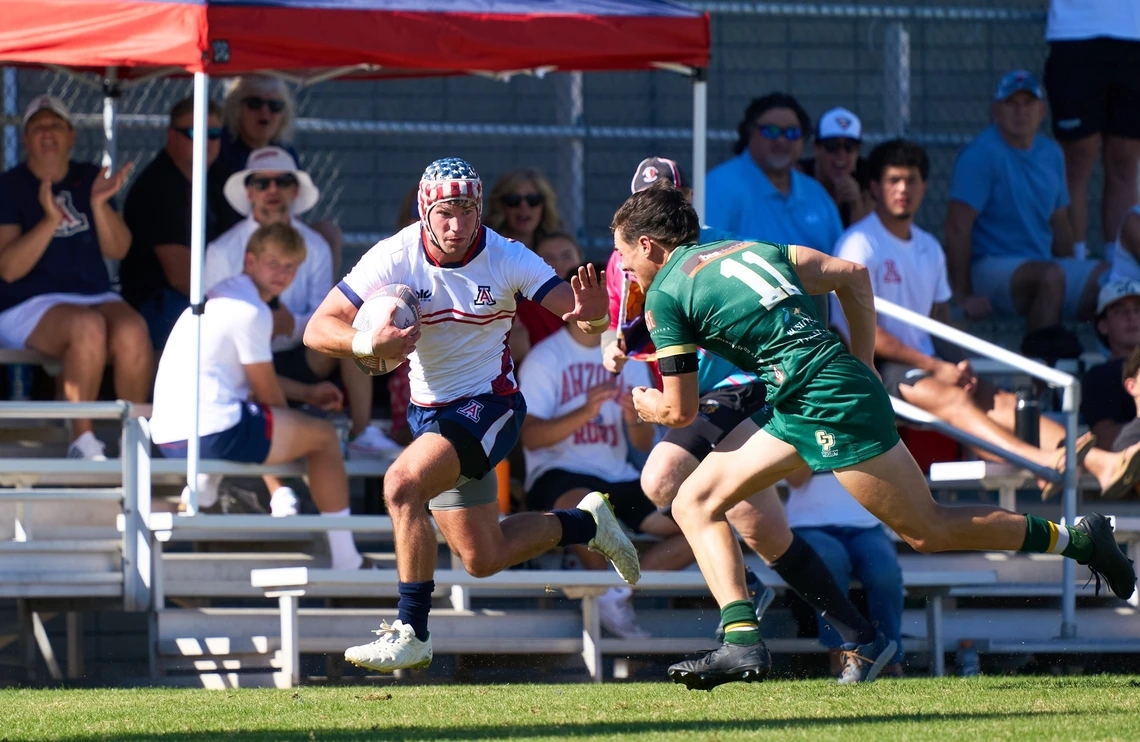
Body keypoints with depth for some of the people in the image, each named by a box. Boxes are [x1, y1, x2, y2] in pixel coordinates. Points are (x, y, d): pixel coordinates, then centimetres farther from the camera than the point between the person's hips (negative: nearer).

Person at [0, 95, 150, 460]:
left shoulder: (88, 179, 13)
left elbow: (118, 250, 4)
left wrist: (100, 204, -13)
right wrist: (50, 220, -23)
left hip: (96, 297, 4)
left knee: (132, 329, -30)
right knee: (88, 327, -36)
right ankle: (83, 441, -29)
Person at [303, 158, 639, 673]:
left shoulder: (507, 259, -16)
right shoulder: (393, 257, -13)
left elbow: (579, 313, -17)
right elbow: (318, 329, -15)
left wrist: (593, 316, -41)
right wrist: (369, 343, -36)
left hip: (489, 404, -4)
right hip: (428, 412, 4)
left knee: (403, 482, -29)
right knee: (483, 558, 12)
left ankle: (411, 633, -22)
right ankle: (587, 522, 38)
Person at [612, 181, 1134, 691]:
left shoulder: (664, 296, -5)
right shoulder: (748, 250, 18)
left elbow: (681, 411, -2)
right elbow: (853, 275, 17)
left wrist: (647, 405, 21)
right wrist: (861, 365, 20)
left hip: (832, 400, -9)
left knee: (929, 530, 1)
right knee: (694, 503, 5)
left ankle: (1078, 540, 11)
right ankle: (742, 641, -6)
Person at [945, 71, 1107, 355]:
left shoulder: (1051, 154, 14)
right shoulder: (981, 155, -10)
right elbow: (958, 226, -15)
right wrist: (963, 296, -19)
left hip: (1041, 263, 7)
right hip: (990, 265, -7)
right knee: (1051, 275, -36)